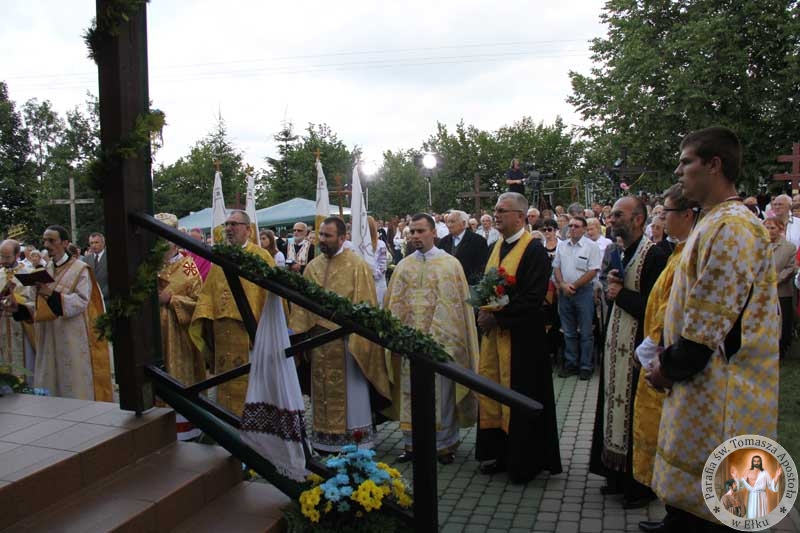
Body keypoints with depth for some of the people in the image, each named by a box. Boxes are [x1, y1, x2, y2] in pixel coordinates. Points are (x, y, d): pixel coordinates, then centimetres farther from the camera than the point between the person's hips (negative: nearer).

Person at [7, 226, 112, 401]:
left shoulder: (80, 269, -4)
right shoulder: (44, 271, 12)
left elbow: (81, 301, -16)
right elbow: (37, 305, 12)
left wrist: (53, 294, -27)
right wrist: (19, 308, -5)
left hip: (74, 342, -5)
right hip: (49, 340, 5)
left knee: (75, 385, -2)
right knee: (49, 387, 7)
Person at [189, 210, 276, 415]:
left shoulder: (261, 256, -4)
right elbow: (208, 290, 10)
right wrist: (205, 316, -2)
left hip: (249, 328, -5)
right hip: (222, 328, 5)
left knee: (248, 378, 1)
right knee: (225, 376, 13)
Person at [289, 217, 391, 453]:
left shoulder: (357, 265, -8)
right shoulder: (313, 266, 8)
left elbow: (365, 305, -10)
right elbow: (302, 304, 8)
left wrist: (357, 341, -15)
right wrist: (297, 334, 0)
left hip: (346, 340, -5)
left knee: (350, 395, 3)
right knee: (322, 393, 13)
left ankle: (356, 442, 14)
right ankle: (324, 440, 25)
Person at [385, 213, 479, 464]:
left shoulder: (450, 264, 0)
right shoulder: (404, 266, 10)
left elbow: (457, 303, -3)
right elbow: (395, 304, 9)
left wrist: (437, 335, -11)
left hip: (440, 340, -3)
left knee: (441, 392, 5)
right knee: (410, 393, 8)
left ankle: (444, 443, 18)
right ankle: (412, 442, 20)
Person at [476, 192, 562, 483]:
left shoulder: (534, 250, -12)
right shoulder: (496, 247, 13)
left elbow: (534, 298, -20)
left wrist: (497, 317, -18)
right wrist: (484, 311, -1)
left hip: (521, 338, -8)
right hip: (494, 331, 8)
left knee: (520, 396, 2)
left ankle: (525, 461, 16)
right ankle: (499, 452, 25)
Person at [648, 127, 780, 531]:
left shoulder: (730, 227, -19)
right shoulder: (716, 223, 15)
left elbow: (709, 320, -22)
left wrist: (670, 366, -10)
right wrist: (670, 358, 12)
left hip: (717, 393, -10)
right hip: (703, 384, 10)